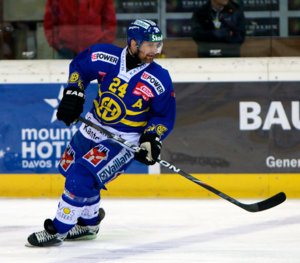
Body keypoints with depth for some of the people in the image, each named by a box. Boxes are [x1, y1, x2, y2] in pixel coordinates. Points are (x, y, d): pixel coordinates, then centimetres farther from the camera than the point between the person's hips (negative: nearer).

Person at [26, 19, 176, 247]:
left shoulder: (159, 80, -17)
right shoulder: (104, 56, -13)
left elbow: (164, 116, -5)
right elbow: (79, 66, 7)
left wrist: (151, 139, -20)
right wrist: (73, 94, -6)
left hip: (125, 140, -5)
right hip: (94, 126, 5)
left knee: (81, 179, -19)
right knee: (70, 169, 19)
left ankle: (58, 230, -4)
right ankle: (89, 222, 41)